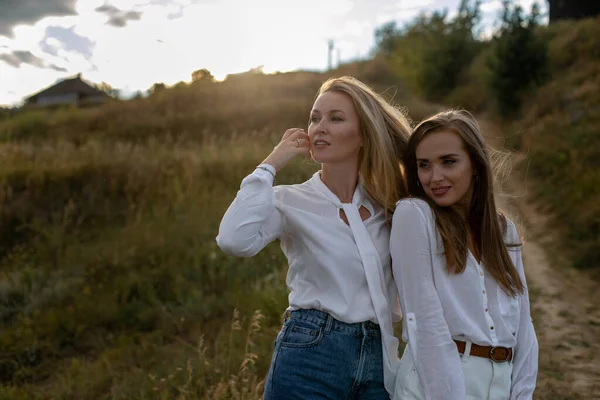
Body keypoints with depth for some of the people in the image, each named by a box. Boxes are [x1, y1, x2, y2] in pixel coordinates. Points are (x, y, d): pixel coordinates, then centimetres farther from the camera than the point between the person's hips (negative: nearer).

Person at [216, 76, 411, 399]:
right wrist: (270, 165, -15)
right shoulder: (291, 201, -4)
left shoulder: (388, 204, 6)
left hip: (379, 364, 4)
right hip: (308, 357, -3)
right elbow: (235, 241, -24)